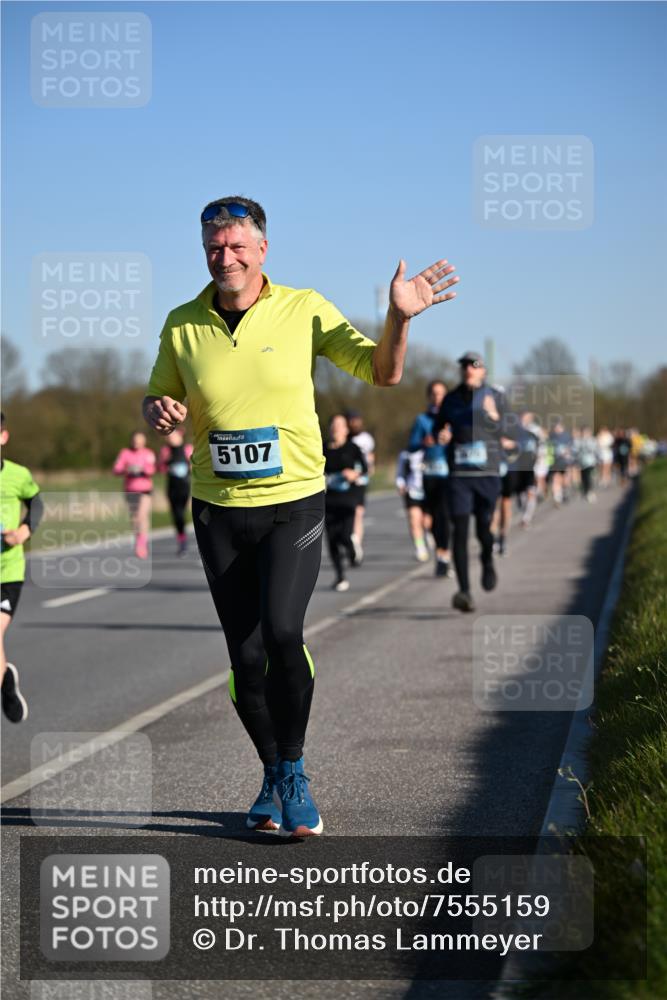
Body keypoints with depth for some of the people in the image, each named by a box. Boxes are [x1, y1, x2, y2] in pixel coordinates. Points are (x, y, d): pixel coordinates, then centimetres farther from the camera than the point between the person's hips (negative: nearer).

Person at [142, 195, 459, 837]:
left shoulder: (303, 310, -4)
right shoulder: (182, 325, 1)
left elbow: (381, 372, -2)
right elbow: (158, 401, 13)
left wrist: (399, 319, -21)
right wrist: (158, 412, -11)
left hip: (295, 501, -2)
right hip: (218, 511, 2)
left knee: (282, 632, -21)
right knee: (245, 654, 4)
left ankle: (294, 773, -2)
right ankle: (272, 774, 25)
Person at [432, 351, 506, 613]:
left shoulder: (495, 397, 4)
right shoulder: (451, 399, 8)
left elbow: (499, 431, -4)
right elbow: (437, 427, 18)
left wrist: (493, 416, -24)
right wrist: (440, 436, -5)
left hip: (487, 473, -1)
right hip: (458, 473, 1)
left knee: (483, 529, 0)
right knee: (460, 530, -9)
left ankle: (487, 561, 37)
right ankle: (464, 591, -11)